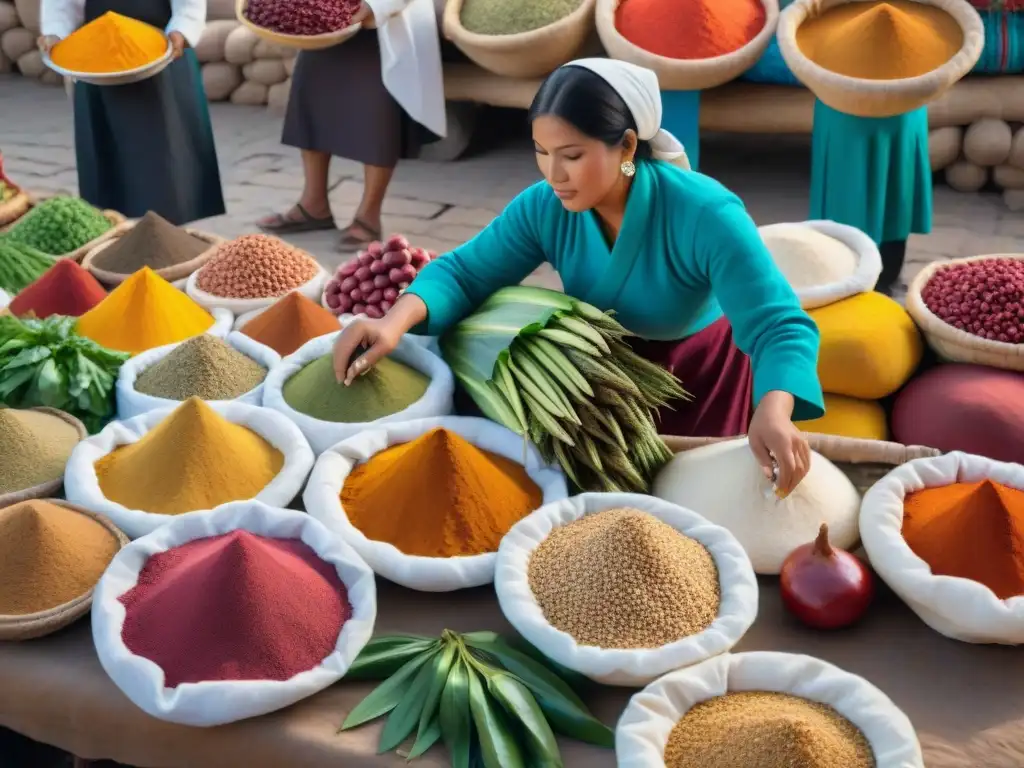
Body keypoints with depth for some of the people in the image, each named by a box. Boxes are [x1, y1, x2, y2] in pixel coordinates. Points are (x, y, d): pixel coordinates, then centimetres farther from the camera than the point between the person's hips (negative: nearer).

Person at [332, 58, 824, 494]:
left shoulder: (704, 215, -34)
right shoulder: (544, 208, -21)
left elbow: (781, 327, -39)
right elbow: (464, 271, -16)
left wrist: (772, 415, -61)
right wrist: (396, 322, -38)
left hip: (698, 375, -3)